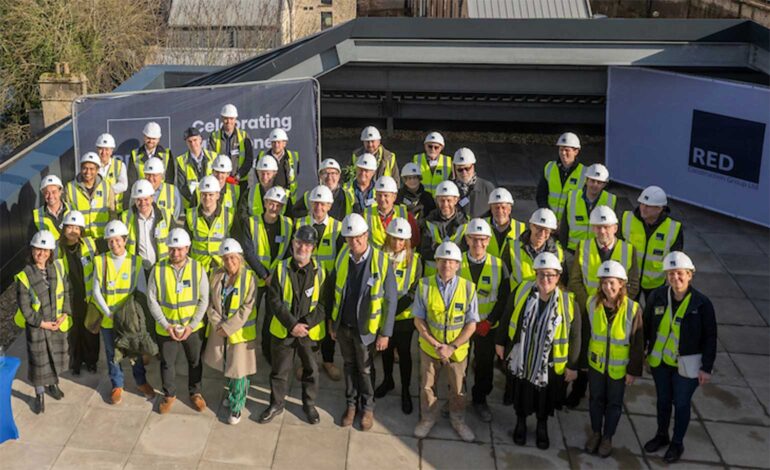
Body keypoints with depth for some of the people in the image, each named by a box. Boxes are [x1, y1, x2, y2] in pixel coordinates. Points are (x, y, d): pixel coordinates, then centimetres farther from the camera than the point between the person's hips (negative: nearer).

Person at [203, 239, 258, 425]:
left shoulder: (249, 277, -14)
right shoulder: (216, 275, -1)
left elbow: (247, 308, -16)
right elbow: (210, 302, 2)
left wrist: (228, 327, -17)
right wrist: (218, 324, -10)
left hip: (240, 331, -4)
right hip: (219, 330, 4)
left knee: (238, 369, 1)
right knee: (225, 365, 17)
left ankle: (236, 406, 17)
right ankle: (234, 393, 41)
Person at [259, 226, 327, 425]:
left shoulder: (320, 271, -8)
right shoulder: (281, 269, -7)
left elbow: (324, 303, -7)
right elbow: (274, 300, -9)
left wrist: (307, 324, -18)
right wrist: (292, 324, -18)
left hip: (310, 331, 0)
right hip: (283, 330, 0)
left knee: (311, 369, 15)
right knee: (280, 370, 14)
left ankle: (309, 404, 36)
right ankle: (276, 404, 33)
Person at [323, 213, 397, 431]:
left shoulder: (382, 262, -20)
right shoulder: (342, 257, -7)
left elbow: (390, 300, -13)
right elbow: (332, 289, 6)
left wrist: (385, 333, -11)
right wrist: (331, 321, 8)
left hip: (366, 329, -3)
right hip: (343, 326, 3)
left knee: (365, 370, 13)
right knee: (349, 366, 20)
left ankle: (368, 408, 33)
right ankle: (351, 404, 38)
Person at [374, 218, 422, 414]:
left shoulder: (414, 259, -11)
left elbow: (415, 291, -11)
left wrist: (394, 308, -19)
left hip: (404, 316, -2)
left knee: (404, 353, 9)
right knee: (386, 349, 21)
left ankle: (405, 392, 24)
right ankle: (388, 381, 43)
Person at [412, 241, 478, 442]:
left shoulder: (468, 288, -14)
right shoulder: (424, 285, -14)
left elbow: (471, 324, -10)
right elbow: (418, 320, -9)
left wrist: (452, 347, -17)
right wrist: (436, 345, -16)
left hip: (457, 349, 0)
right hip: (429, 347, 0)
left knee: (457, 388, 18)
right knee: (427, 386, 18)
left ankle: (458, 421, 41)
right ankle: (428, 419, 41)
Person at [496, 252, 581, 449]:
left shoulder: (568, 302, -17)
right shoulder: (521, 292, -13)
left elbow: (575, 337, -9)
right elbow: (507, 319, 1)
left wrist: (572, 365, -4)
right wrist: (500, 342, 8)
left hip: (550, 363, -1)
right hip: (521, 358, 1)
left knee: (545, 396, 19)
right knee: (522, 392, 20)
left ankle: (542, 427, 46)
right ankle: (520, 423, 47)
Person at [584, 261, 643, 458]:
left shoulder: (633, 309, -20)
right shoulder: (592, 303, -13)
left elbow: (637, 344, -12)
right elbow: (585, 334, -2)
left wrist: (633, 370, -8)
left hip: (619, 367, -2)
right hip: (596, 363, 2)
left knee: (614, 403, 16)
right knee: (596, 399, 19)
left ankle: (607, 437, 36)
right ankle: (595, 433, 40)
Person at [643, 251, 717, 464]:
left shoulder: (701, 303, -19)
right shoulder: (657, 296, -12)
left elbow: (710, 338, -10)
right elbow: (646, 326, 1)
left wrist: (707, 368, -9)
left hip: (686, 365, -3)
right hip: (659, 360, 3)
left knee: (681, 404, 15)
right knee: (663, 400, 22)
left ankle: (677, 443, 37)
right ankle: (661, 435, 45)